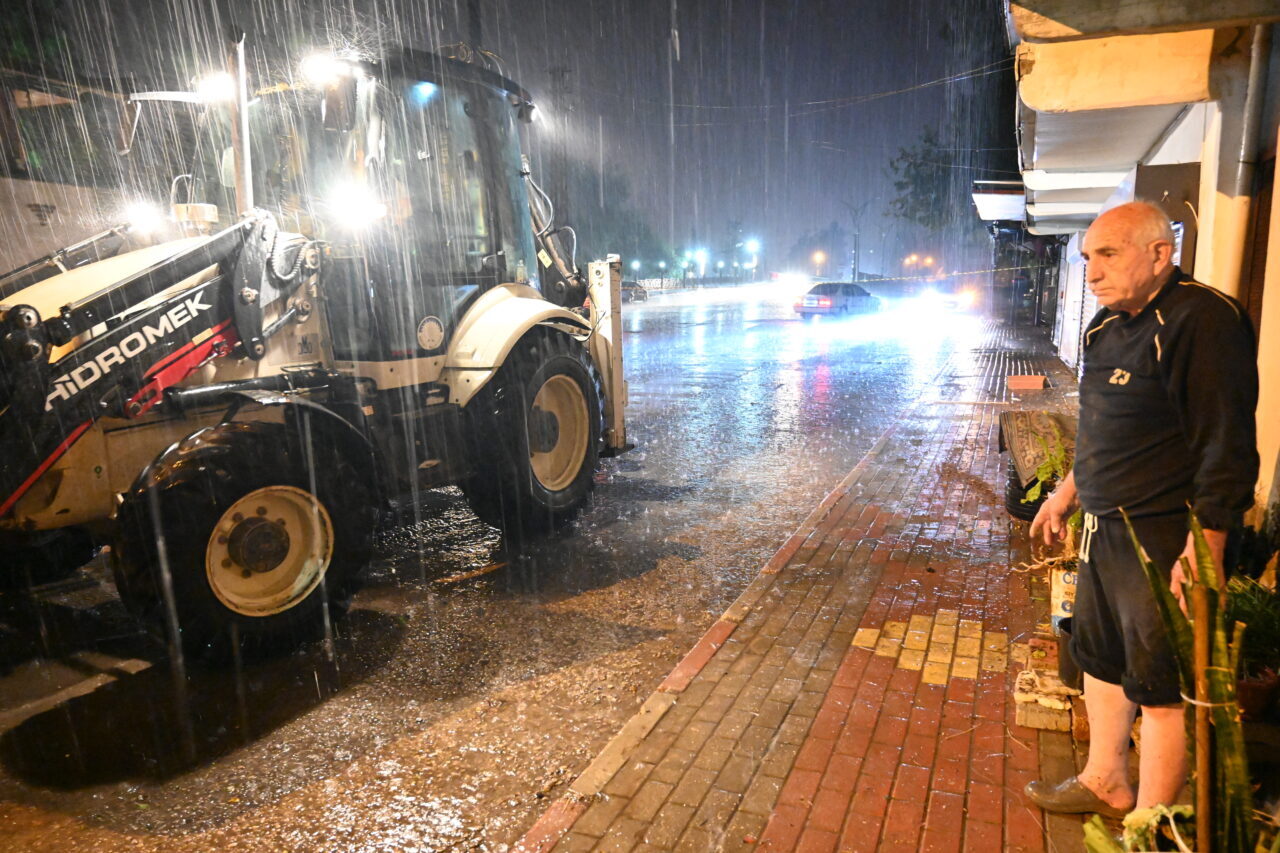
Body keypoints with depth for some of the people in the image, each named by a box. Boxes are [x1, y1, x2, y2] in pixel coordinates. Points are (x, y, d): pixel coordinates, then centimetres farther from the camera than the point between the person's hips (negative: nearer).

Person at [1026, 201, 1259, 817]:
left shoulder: (1203, 321, -19)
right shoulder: (1108, 324, 9)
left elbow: (1227, 450, -22)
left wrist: (1203, 551, -24)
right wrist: (1067, 491, 24)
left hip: (1163, 537, -9)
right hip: (1104, 529, 9)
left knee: (1159, 684, 4)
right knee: (1100, 658, 20)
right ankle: (1105, 783, 39)